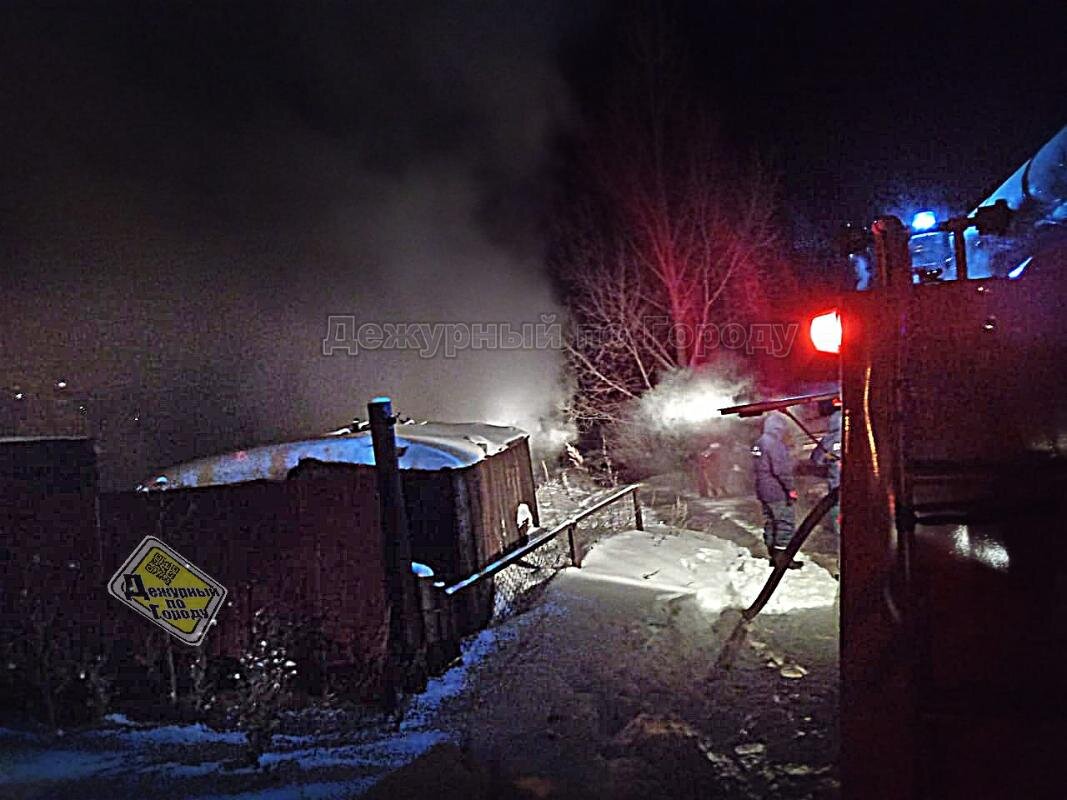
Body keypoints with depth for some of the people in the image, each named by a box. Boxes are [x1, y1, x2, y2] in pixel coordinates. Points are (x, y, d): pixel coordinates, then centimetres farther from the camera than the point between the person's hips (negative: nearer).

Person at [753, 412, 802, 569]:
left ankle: (773, 556, 22)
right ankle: (782, 558, -2)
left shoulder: (759, 443, 11)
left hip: (763, 491, 9)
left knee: (770, 522, 15)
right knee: (785, 522, -2)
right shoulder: (775, 443, -18)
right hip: (777, 492, -9)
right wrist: (791, 489, -15)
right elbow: (782, 470, -21)